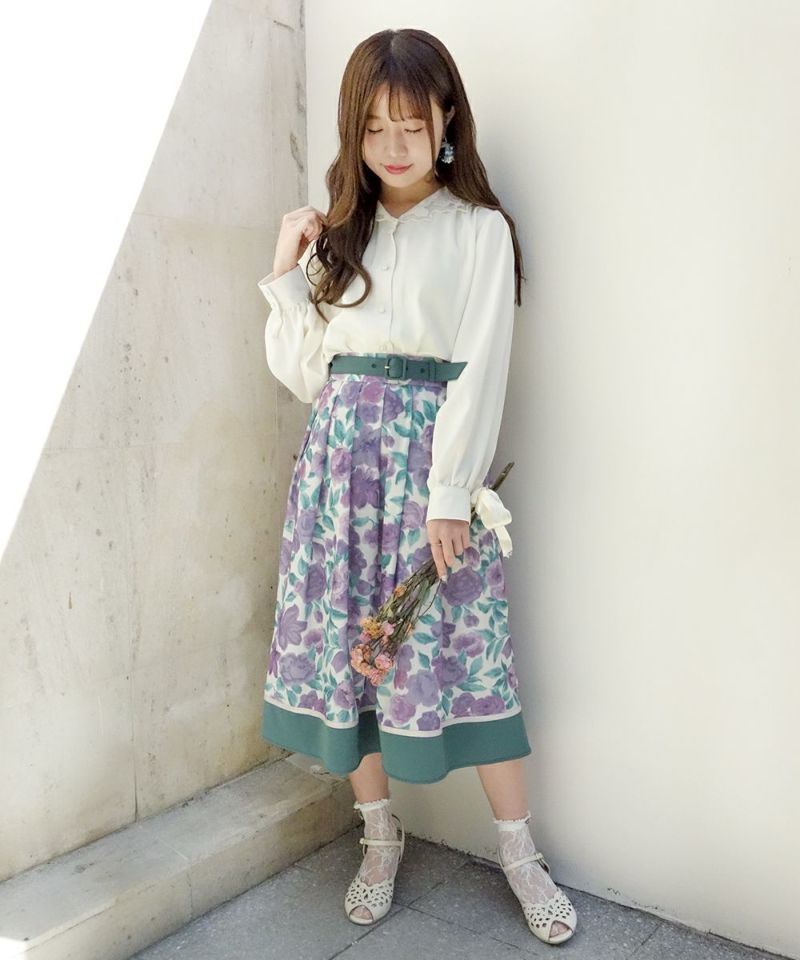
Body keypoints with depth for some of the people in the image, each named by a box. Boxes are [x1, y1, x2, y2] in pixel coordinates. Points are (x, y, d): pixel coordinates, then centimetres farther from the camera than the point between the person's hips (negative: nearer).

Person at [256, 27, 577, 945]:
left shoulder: (479, 229, 0)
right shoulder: (339, 232, 14)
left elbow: (478, 370, -7)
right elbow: (302, 370, 10)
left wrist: (451, 495, -13)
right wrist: (284, 273, 2)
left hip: (430, 457, -4)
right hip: (340, 457, 5)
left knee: (463, 648, -1)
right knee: (345, 644, 7)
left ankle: (519, 851, 18)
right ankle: (380, 834, 27)